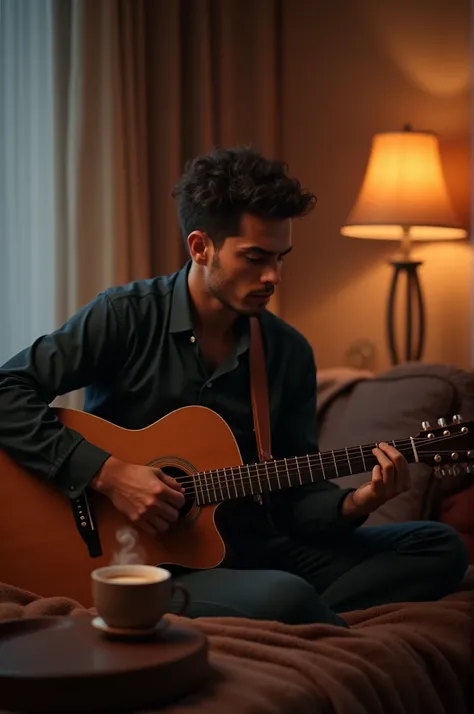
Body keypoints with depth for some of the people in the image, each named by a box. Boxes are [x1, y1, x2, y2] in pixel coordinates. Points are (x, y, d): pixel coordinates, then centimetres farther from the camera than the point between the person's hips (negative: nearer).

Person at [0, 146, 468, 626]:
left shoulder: (289, 352, 7)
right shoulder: (125, 317, -7)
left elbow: (293, 494, 10)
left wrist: (353, 505, -11)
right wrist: (106, 472, -21)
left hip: (252, 550, 6)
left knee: (440, 548, -5)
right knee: (285, 596, -36)